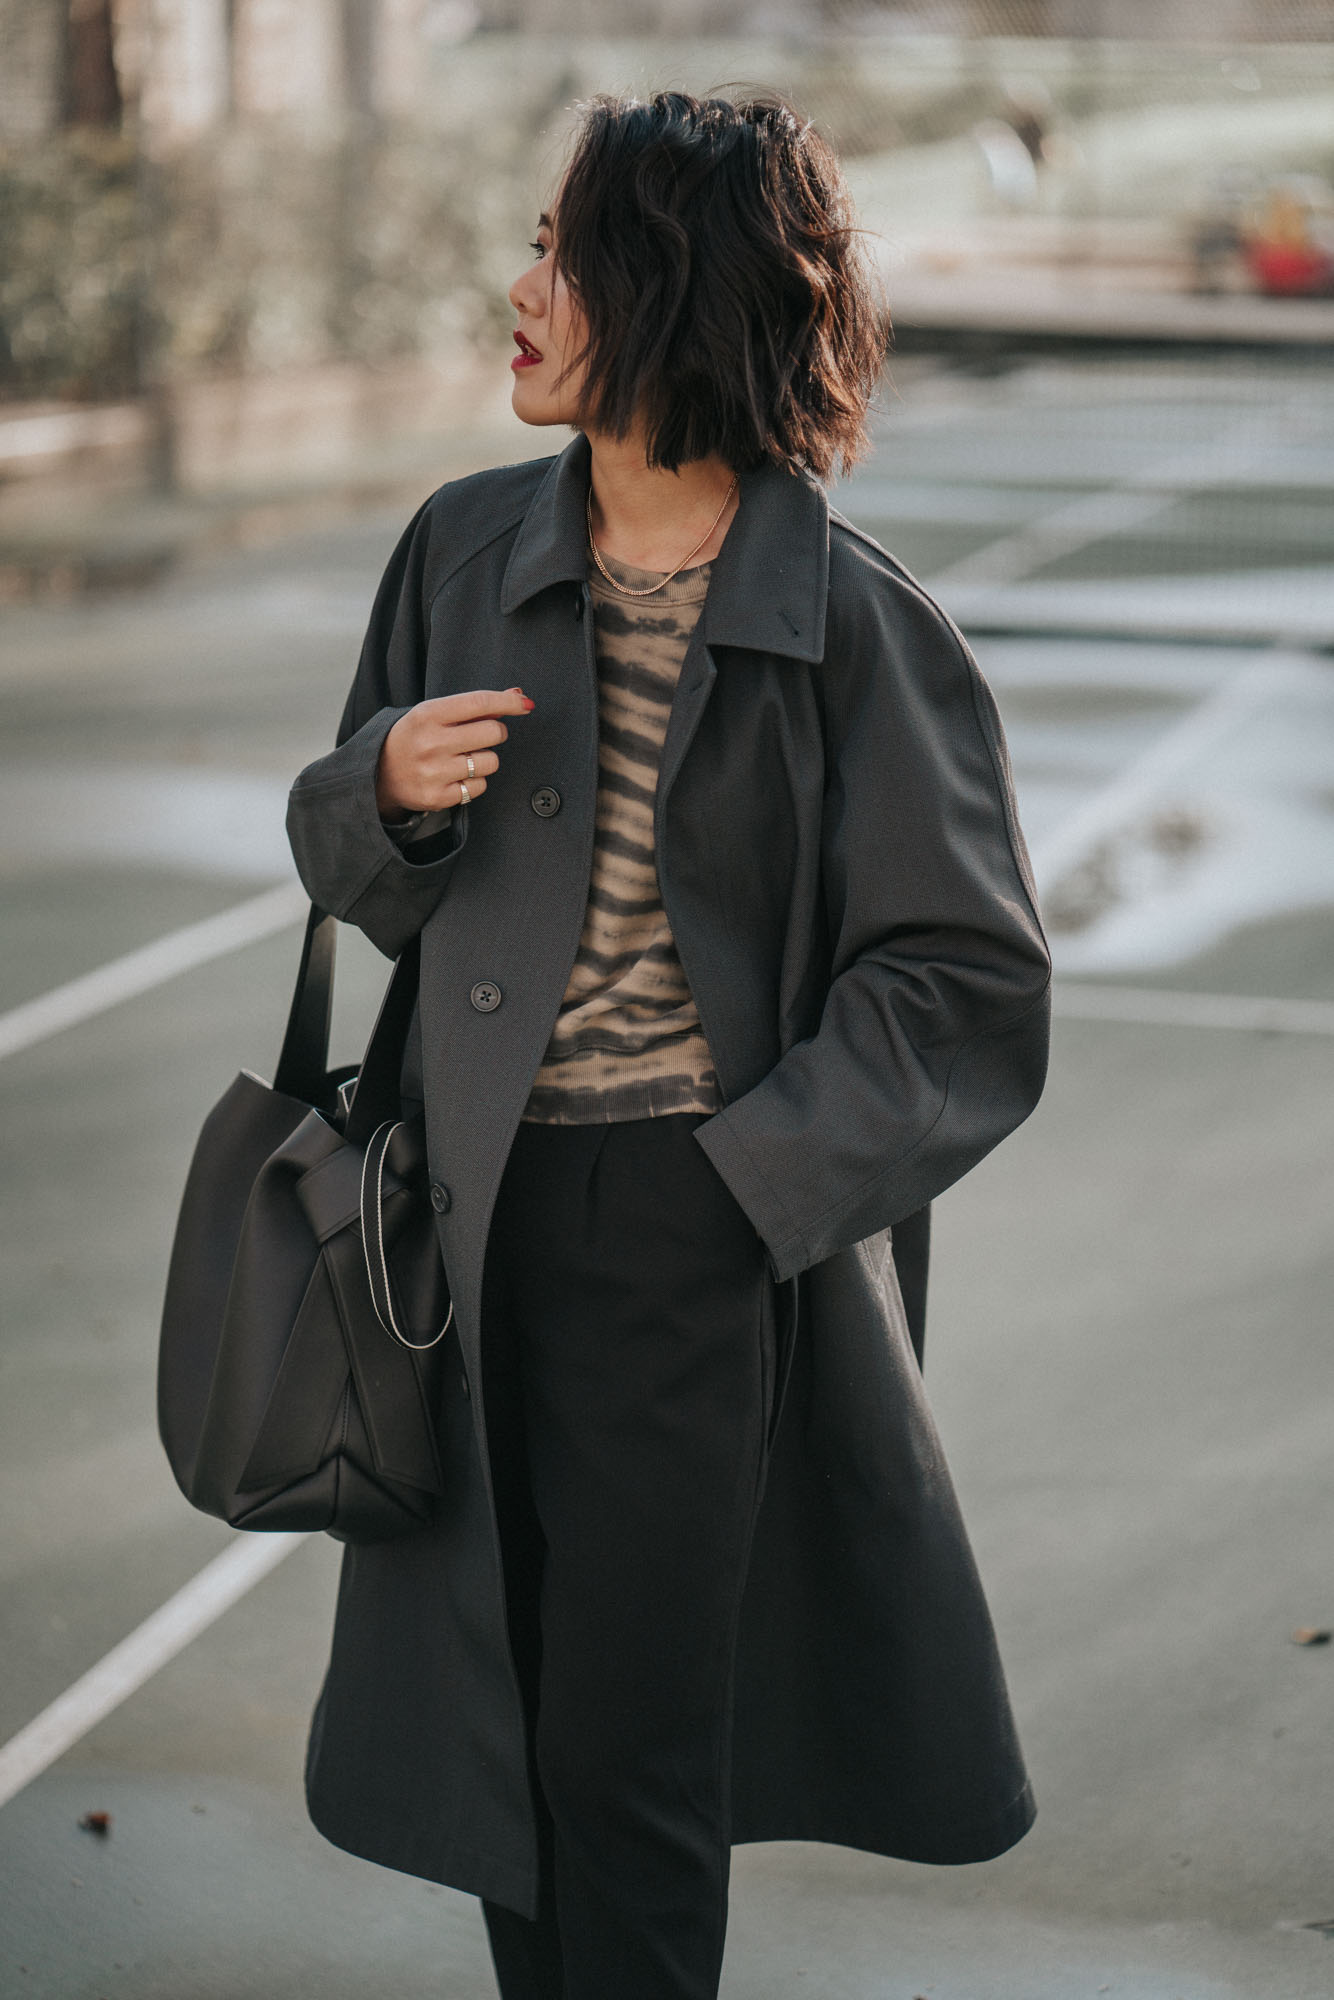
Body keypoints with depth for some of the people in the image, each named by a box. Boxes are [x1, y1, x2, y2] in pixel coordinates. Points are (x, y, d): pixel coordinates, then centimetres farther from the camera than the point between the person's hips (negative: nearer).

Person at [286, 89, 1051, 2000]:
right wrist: (388, 782, -8)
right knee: (508, 1739, 14)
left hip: (702, 1236, -5)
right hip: (481, 1214, 5)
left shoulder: (852, 624, -10)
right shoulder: (464, 554, 5)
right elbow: (358, 877, 15)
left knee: (627, 1765, 1)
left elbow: (967, 980, -7)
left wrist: (747, 1179, -15)